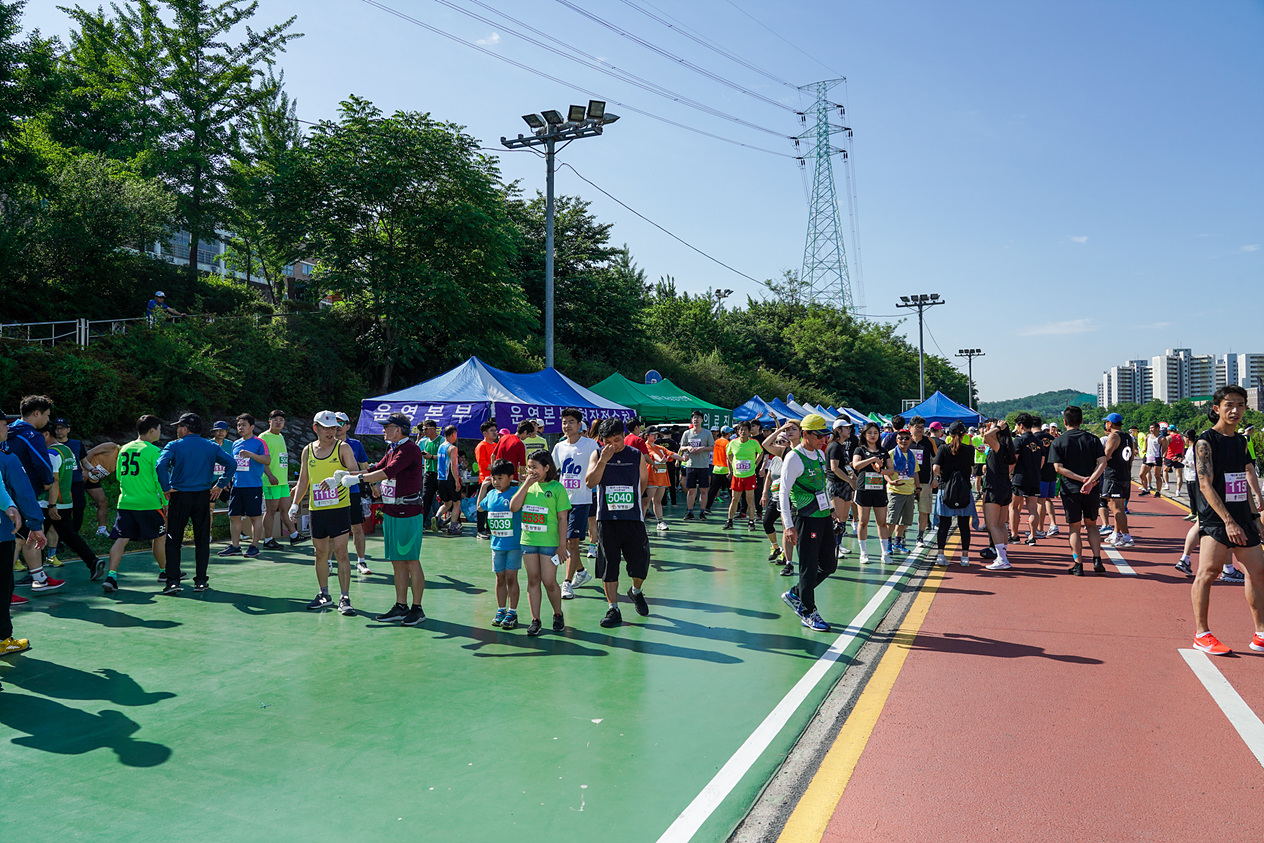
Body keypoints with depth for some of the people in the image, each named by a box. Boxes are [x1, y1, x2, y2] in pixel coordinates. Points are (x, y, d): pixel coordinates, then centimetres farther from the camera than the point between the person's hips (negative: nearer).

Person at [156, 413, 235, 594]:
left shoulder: (174, 445, -2)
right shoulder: (211, 447, 6)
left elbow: (160, 465, -18)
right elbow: (231, 463, -2)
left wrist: (166, 488, -10)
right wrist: (220, 485, 3)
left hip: (179, 497, -2)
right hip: (203, 497, 2)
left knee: (173, 541, 6)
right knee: (202, 540, 9)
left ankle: (173, 581, 0)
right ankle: (200, 581, 10)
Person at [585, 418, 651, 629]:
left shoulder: (637, 455, 4)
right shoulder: (597, 455, 2)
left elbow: (644, 482, 17)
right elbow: (590, 482, -10)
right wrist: (603, 460, -18)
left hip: (633, 518, 1)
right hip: (606, 519, 0)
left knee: (640, 562, 2)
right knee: (608, 565, 1)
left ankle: (636, 591, 33)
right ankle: (613, 609, 10)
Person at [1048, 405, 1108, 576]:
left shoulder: (1058, 442, -2)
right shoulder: (1093, 439, 4)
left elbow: (1058, 467, -11)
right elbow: (1102, 462, -7)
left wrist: (1082, 478, -13)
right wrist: (1090, 481, -15)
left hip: (1070, 490, -2)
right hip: (1092, 491, 2)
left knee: (1075, 528, 5)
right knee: (1091, 525, 16)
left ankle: (1078, 565, 4)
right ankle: (1097, 561, 8)